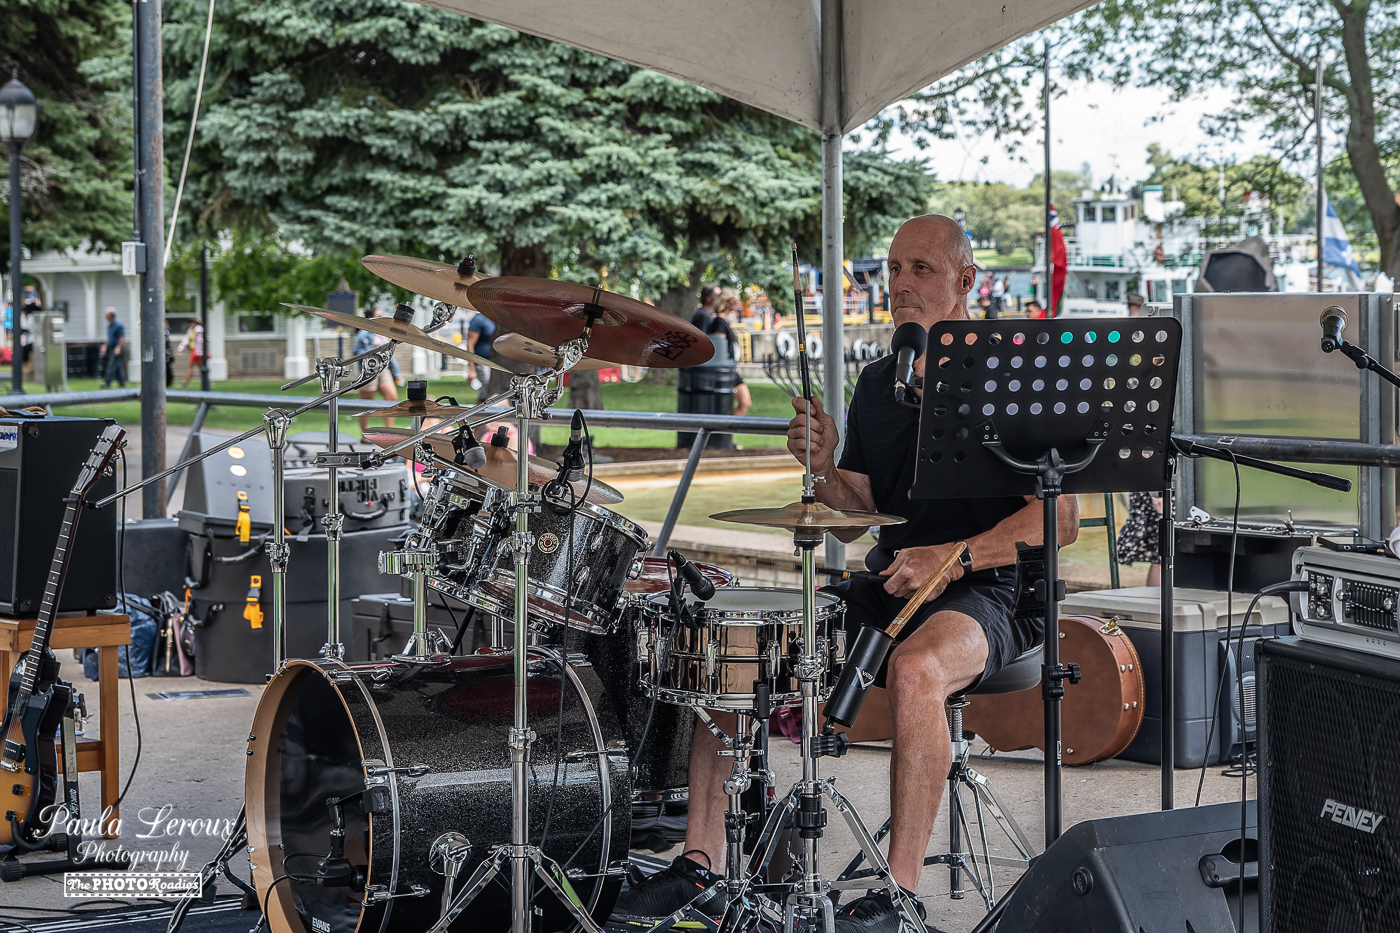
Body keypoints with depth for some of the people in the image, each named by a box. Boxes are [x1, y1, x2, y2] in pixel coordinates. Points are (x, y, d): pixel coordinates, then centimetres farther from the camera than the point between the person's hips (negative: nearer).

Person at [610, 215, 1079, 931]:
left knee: (916, 668, -40)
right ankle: (702, 862, -6)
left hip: (988, 592, -7)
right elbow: (856, 517, 15)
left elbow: (1060, 520, -12)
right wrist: (824, 469, -6)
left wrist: (955, 557, -23)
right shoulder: (877, 383, 15)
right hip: (887, 587, 7)